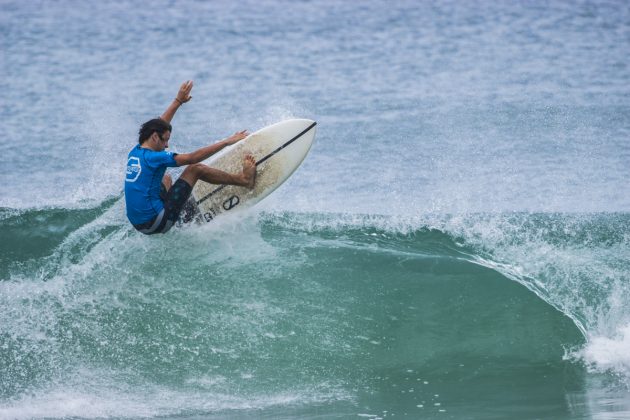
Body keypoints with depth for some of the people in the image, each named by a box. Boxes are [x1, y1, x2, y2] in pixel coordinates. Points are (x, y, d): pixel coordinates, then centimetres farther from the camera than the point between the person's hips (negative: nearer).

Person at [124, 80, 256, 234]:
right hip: (156, 223, -9)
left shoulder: (134, 153, 8)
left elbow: (158, 125, 23)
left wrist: (178, 101, 30)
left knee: (166, 179, 34)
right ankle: (243, 179, 9)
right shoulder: (152, 158, -15)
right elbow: (193, 158, -15)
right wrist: (227, 142, -10)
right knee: (194, 169, -1)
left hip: (138, 224, 9)